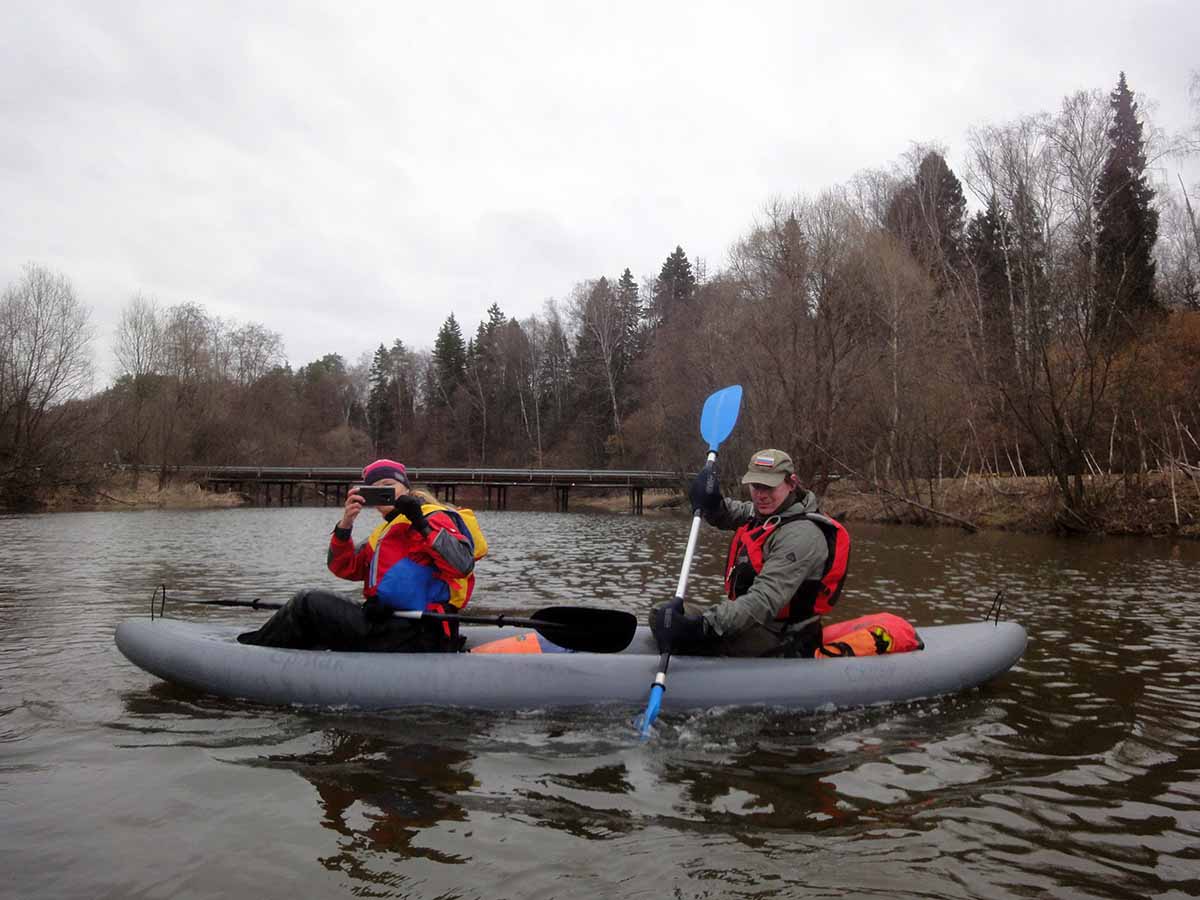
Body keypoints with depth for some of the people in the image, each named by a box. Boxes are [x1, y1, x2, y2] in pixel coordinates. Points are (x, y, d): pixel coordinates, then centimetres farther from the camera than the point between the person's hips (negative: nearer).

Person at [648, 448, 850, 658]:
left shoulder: (801, 535, -22)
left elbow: (765, 600, -31)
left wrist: (702, 626, -41)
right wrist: (712, 503, -4)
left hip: (777, 644, -10)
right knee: (661, 615, 1)